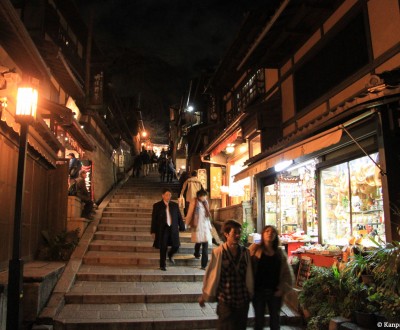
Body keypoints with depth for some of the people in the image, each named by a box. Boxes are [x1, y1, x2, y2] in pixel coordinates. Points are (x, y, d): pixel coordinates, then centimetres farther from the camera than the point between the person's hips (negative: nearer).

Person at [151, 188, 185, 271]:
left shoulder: (175, 205, 7)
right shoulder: (157, 205, 0)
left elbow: (179, 217, 10)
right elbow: (154, 219, 0)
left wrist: (182, 228, 5)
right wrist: (153, 231, -2)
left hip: (173, 229, 2)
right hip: (162, 229, -2)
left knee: (176, 245, -3)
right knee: (163, 248, 2)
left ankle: (170, 255, 30)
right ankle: (162, 265, 18)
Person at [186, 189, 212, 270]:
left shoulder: (205, 203, 9)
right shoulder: (194, 203, -7)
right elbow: (189, 214, -1)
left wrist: (209, 225, 17)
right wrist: (187, 224, 2)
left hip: (205, 226, 4)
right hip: (198, 226, -4)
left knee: (205, 244, -6)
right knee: (198, 242, 2)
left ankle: (204, 264, -6)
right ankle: (197, 254, 37)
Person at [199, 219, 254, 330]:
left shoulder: (245, 252, -2)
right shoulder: (218, 252, -12)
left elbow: (249, 275, 6)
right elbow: (211, 275, -7)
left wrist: (250, 294, 13)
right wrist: (204, 296, 0)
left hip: (243, 299, 4)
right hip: (225, 300, -4)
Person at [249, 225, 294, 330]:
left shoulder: (280, 252, 3)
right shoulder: (255, 248, -6)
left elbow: (287, 272, 4)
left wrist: (283, 289, -5)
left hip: (275, 292, 3)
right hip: (258, 291, -2)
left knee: (275, 319, 15)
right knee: (259, 320, 10)